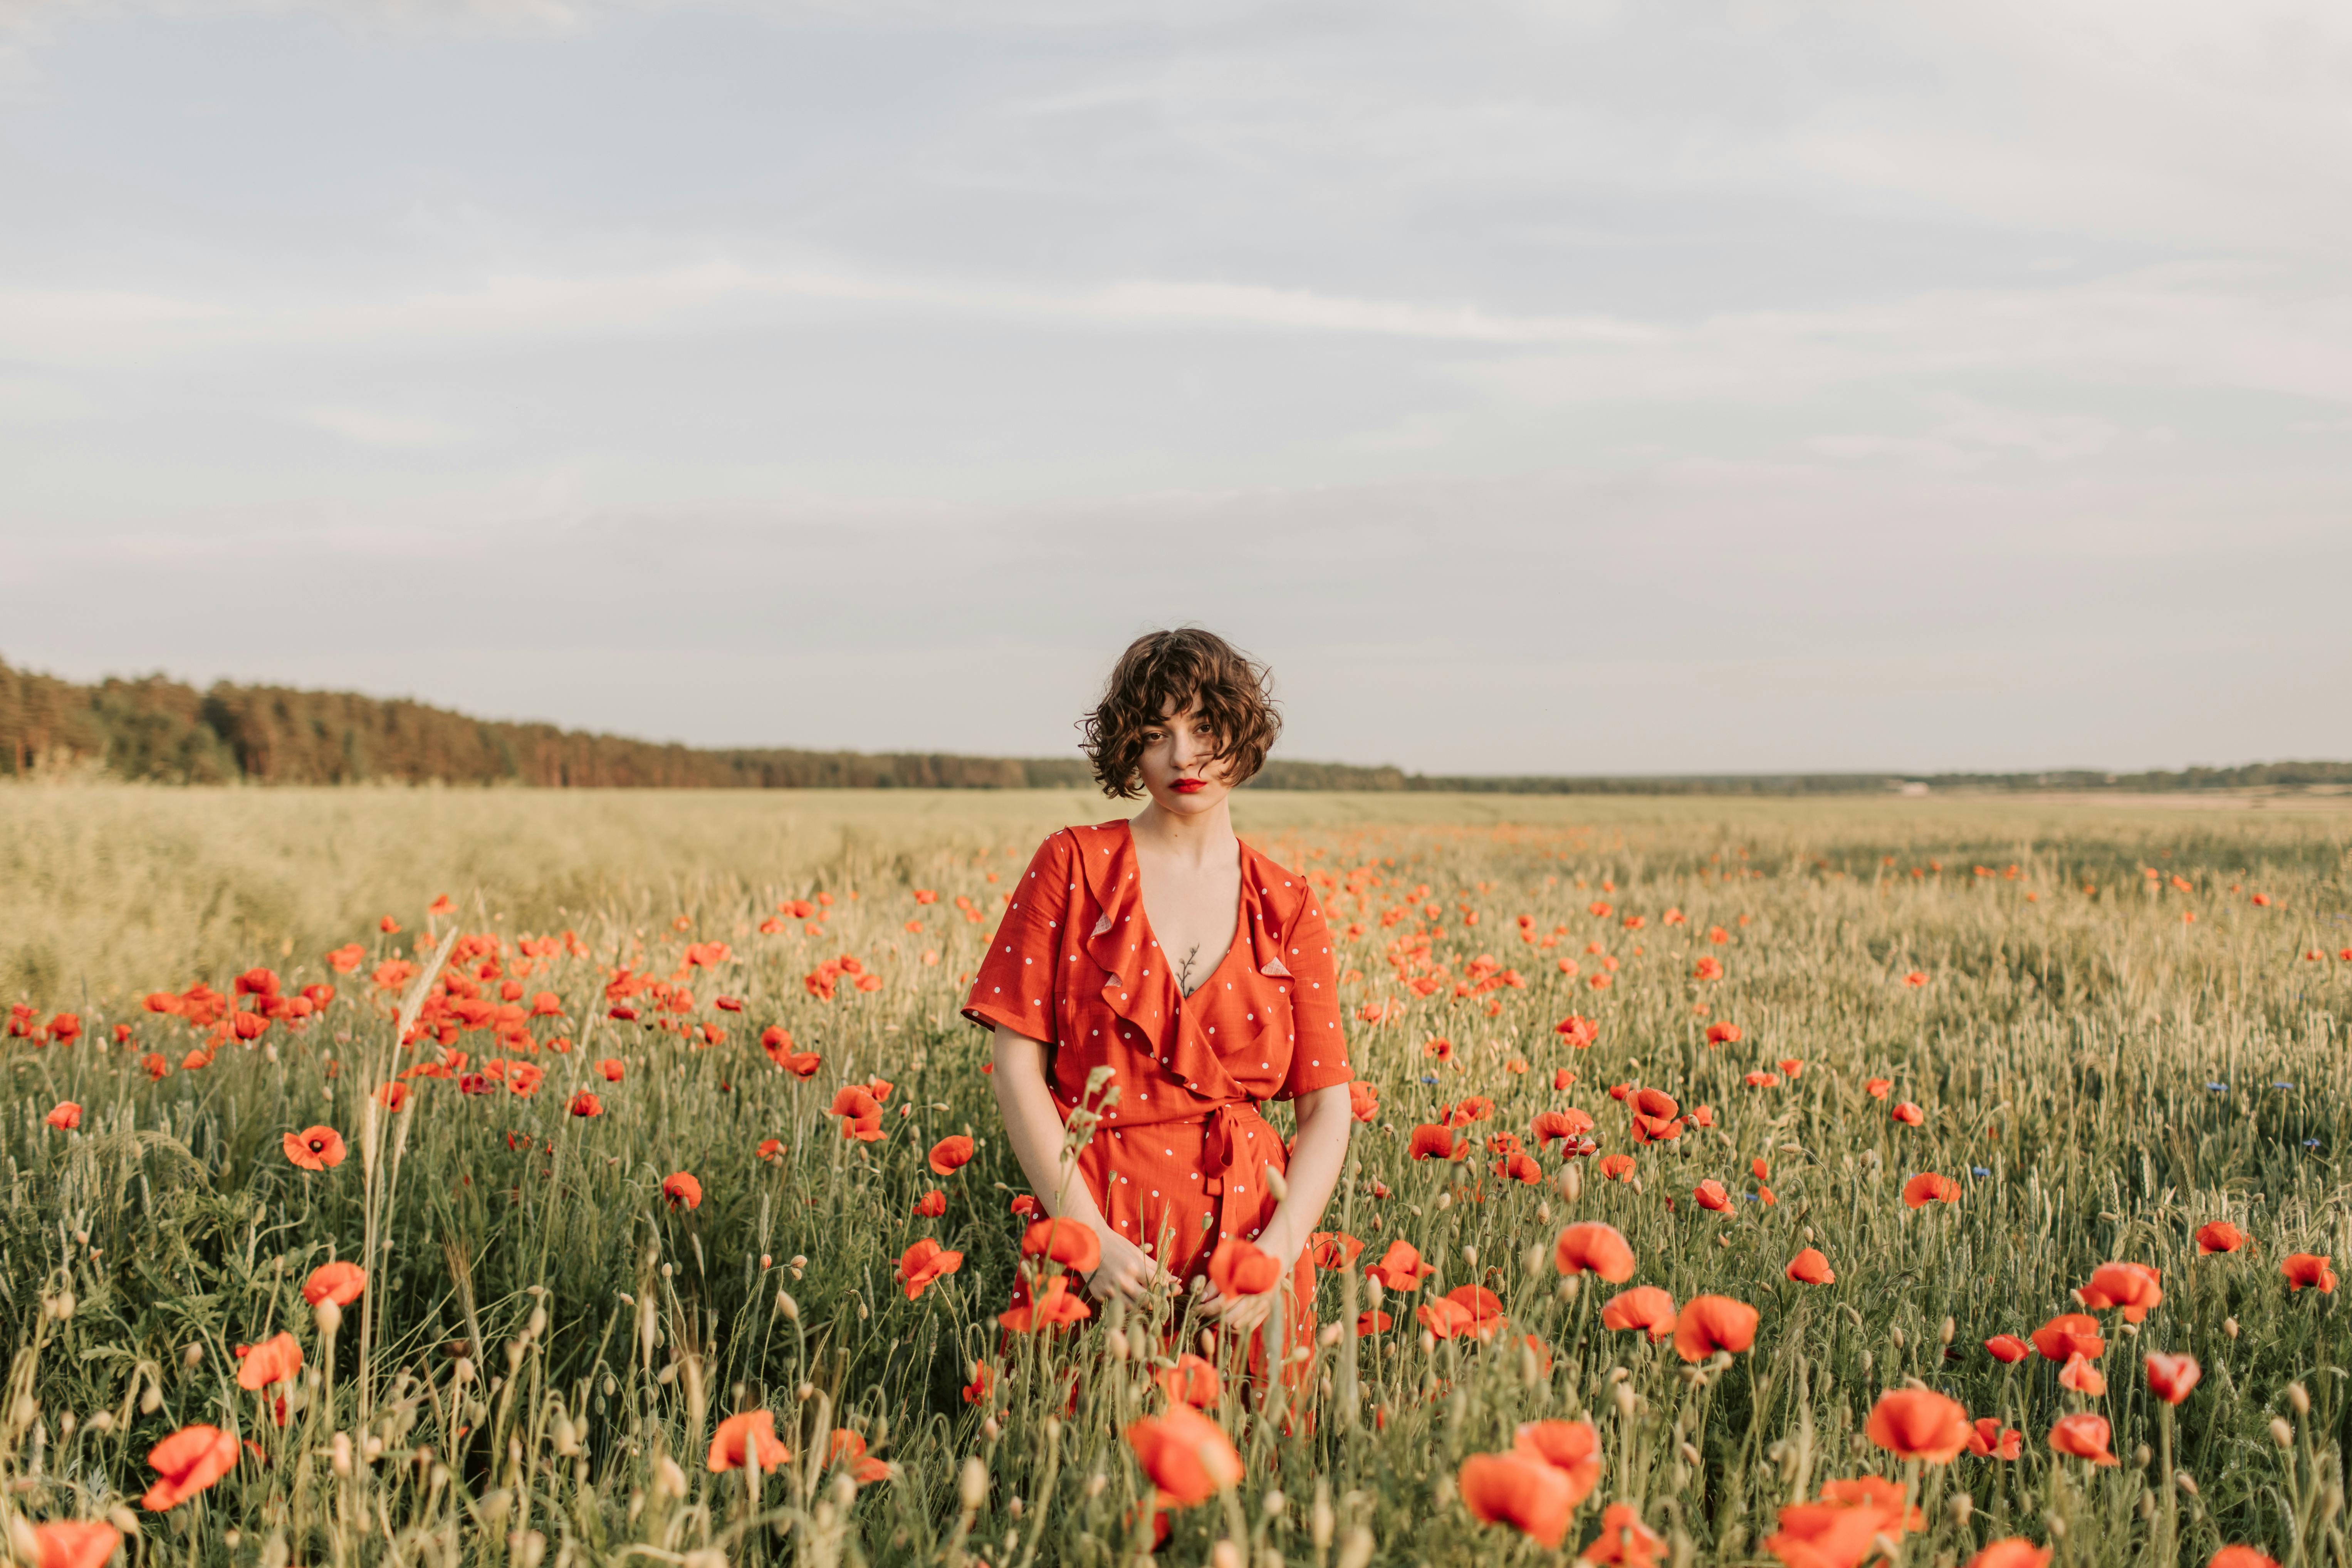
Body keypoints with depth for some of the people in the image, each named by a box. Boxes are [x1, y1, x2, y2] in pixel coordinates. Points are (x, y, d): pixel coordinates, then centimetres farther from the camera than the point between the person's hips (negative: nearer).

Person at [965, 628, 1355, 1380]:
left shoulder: (1289, 907, 5)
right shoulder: (1072, 866, 0)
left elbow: (1326, 1105, 4)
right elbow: (1017, 1066, -5)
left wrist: (1278, 1253, -11)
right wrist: (1087, 1232, -13)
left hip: (1249, 1220, 2)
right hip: (1099, 1210, -1)